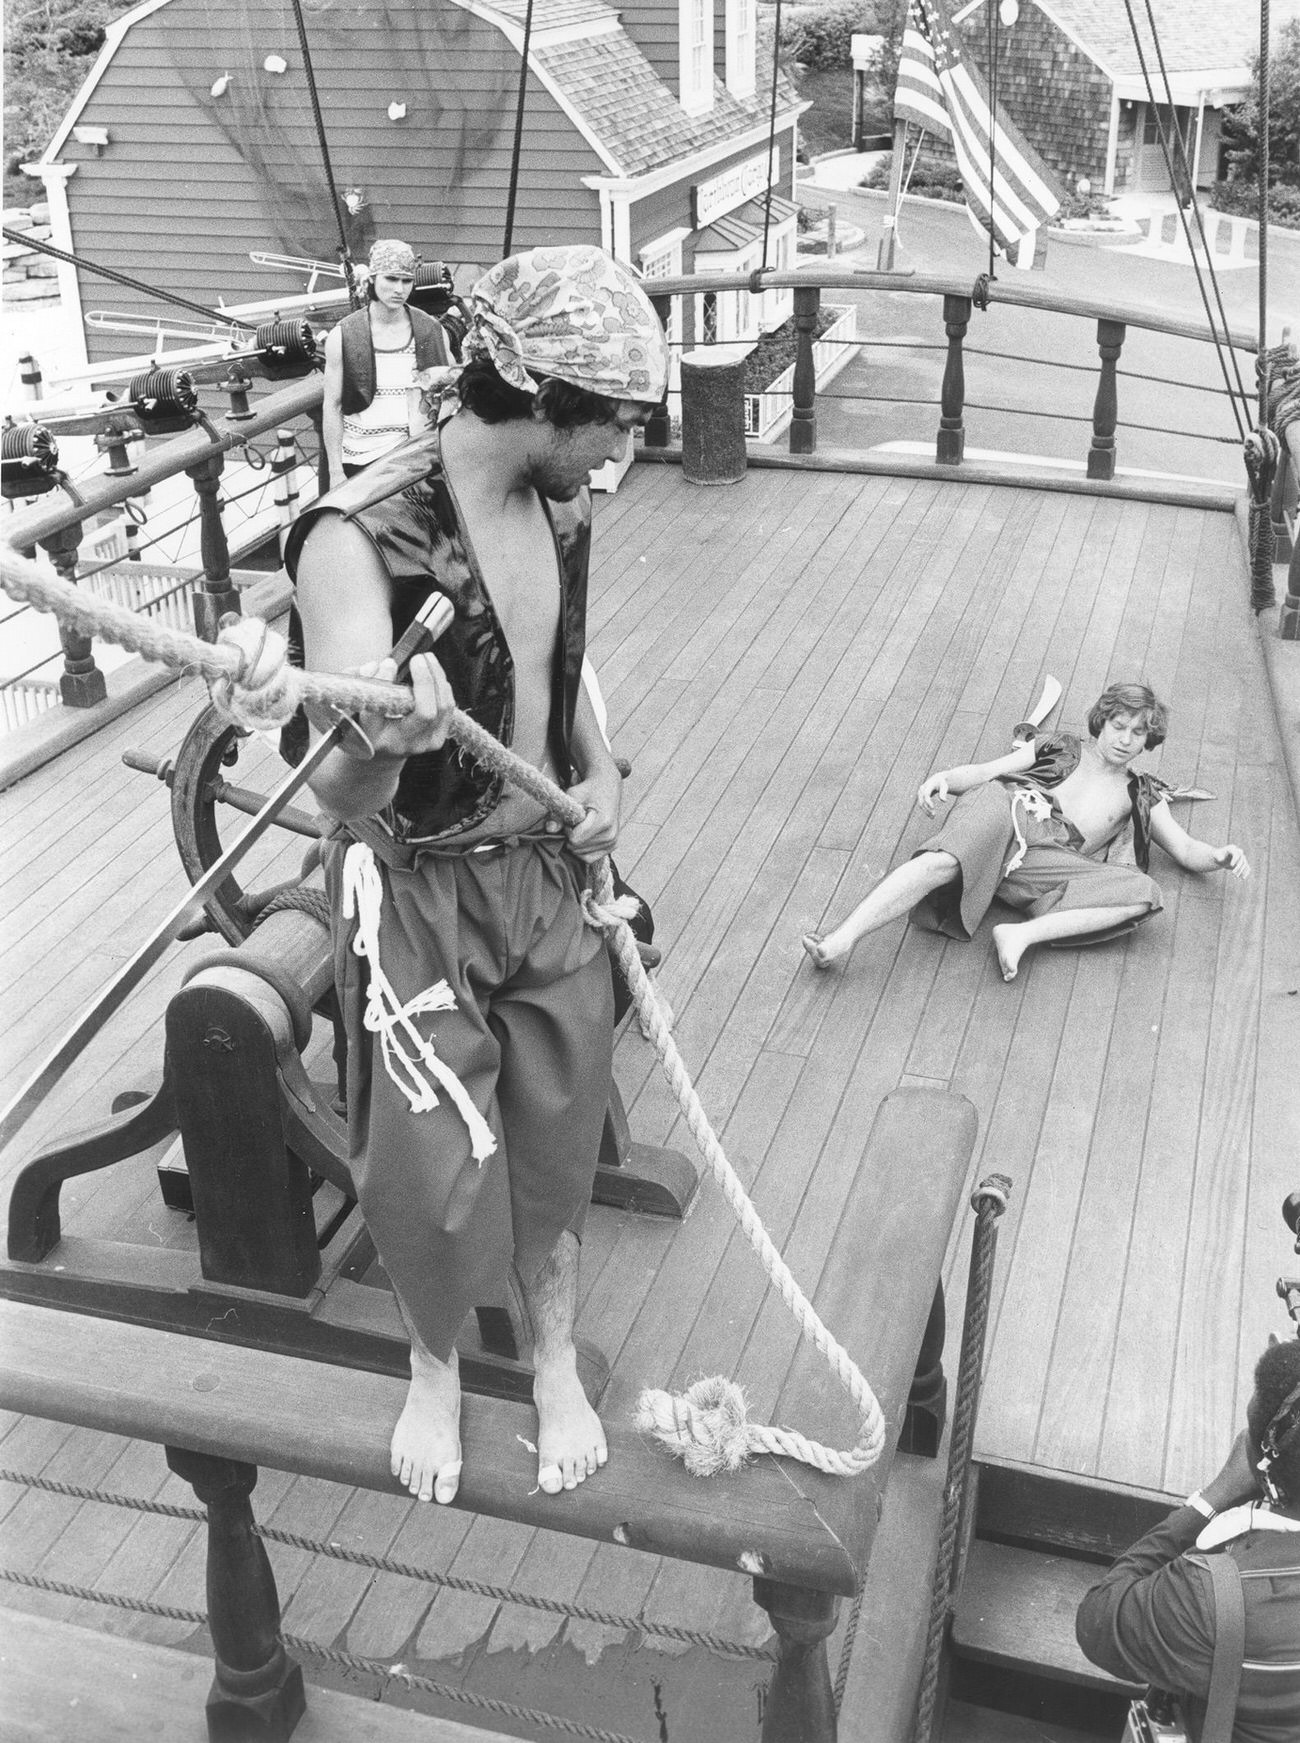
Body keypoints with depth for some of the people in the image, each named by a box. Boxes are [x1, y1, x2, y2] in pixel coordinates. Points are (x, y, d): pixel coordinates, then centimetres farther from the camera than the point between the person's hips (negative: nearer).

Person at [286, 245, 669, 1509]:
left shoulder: (559, 504, -3)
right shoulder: (362, 538, -26)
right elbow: (341, 800, -31)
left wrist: (597, 770, 1)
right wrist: (380, 740, -54)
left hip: (546, 869, 6)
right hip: (416, 891, -5)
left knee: (556, 1130, 15)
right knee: (435, 1168, 1)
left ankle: (555, 1361, 42)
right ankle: (435, 1369, 35)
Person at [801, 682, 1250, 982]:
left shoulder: (1142, 795, 33)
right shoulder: (1061, 748, 29)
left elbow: (1186, 851, 27)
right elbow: (984, 771, 18)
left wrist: (1220, 856, 2)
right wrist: (945, 777, -4)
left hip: (1051, 861, 2)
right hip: (1008, 811, -2)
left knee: (1144, 892, -26)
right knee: (945, 861, -37)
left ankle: (1022, 934, -34)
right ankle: (841, 940, -49)